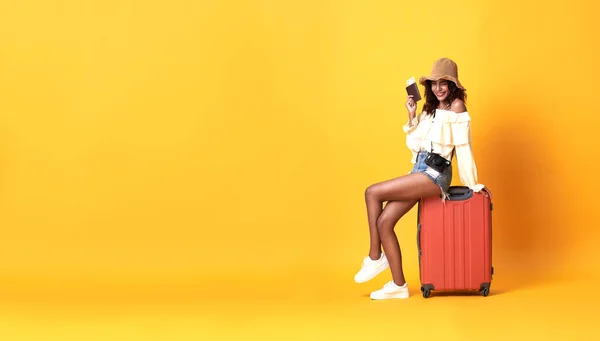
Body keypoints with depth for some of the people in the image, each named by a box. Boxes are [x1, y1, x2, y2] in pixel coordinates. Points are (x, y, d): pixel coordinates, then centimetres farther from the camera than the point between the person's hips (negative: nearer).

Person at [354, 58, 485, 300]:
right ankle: (398, 285, -2)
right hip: (420, 171, 8)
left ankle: (375, 257, -4)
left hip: (436, 174, -8)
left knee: (373, 193, -16)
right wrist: (412, 117, 5)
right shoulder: (430, 109, 20)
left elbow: (463, 147, -9)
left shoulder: (457, 106, -4)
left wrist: (472, 184, -9)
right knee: (384, 222, -6)